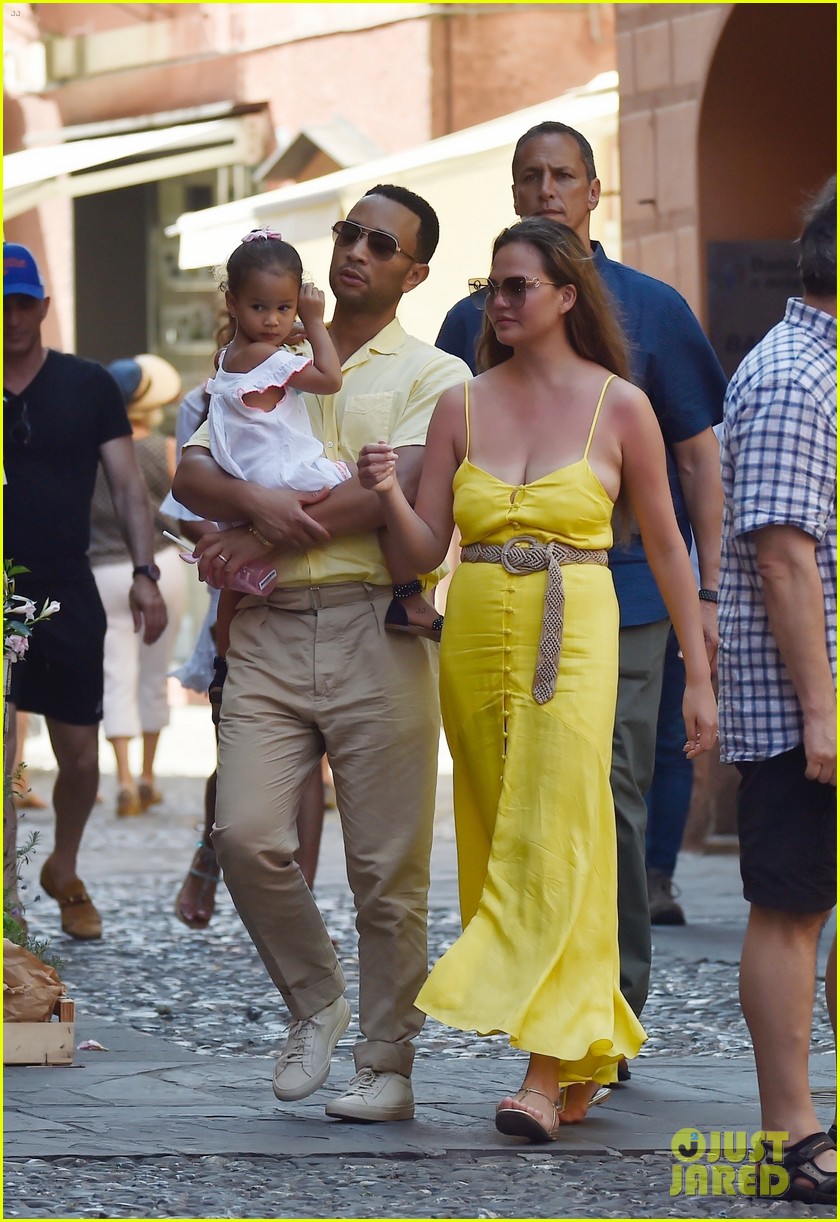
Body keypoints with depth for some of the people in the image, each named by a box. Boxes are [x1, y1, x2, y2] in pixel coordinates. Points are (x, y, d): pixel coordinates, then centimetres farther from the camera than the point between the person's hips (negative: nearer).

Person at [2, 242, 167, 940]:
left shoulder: (88, 386, 4)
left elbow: (128, 487, 4)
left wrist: (144, 573, -7)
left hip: (68, 594, 2)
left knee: (80, 757, 8)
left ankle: (64, 875, 32)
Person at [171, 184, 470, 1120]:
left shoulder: (434, 376, 6)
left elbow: (395, 491, -10)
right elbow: (189, 472, 11)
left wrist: (261, 540, -7)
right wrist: (257, 504, -12)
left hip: (376, 629, -3)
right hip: (270, 631, 3)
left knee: (386, 866, -3)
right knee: (246, 833, -11)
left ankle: (386, 1066, 7)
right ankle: (313, 999, 12)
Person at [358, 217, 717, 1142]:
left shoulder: (619, 407, 1)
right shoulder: (461, 406, 8)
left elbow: (665, 547, 6)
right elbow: (425, 548, 6)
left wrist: (698, 674, 5)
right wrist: (388, 494, -15)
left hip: (573, 642, -4)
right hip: (476, 640, 4)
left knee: (553, 849, -12)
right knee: (503, 847, 7)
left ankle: (548, 1075, -15)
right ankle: (585, 1057, 18)